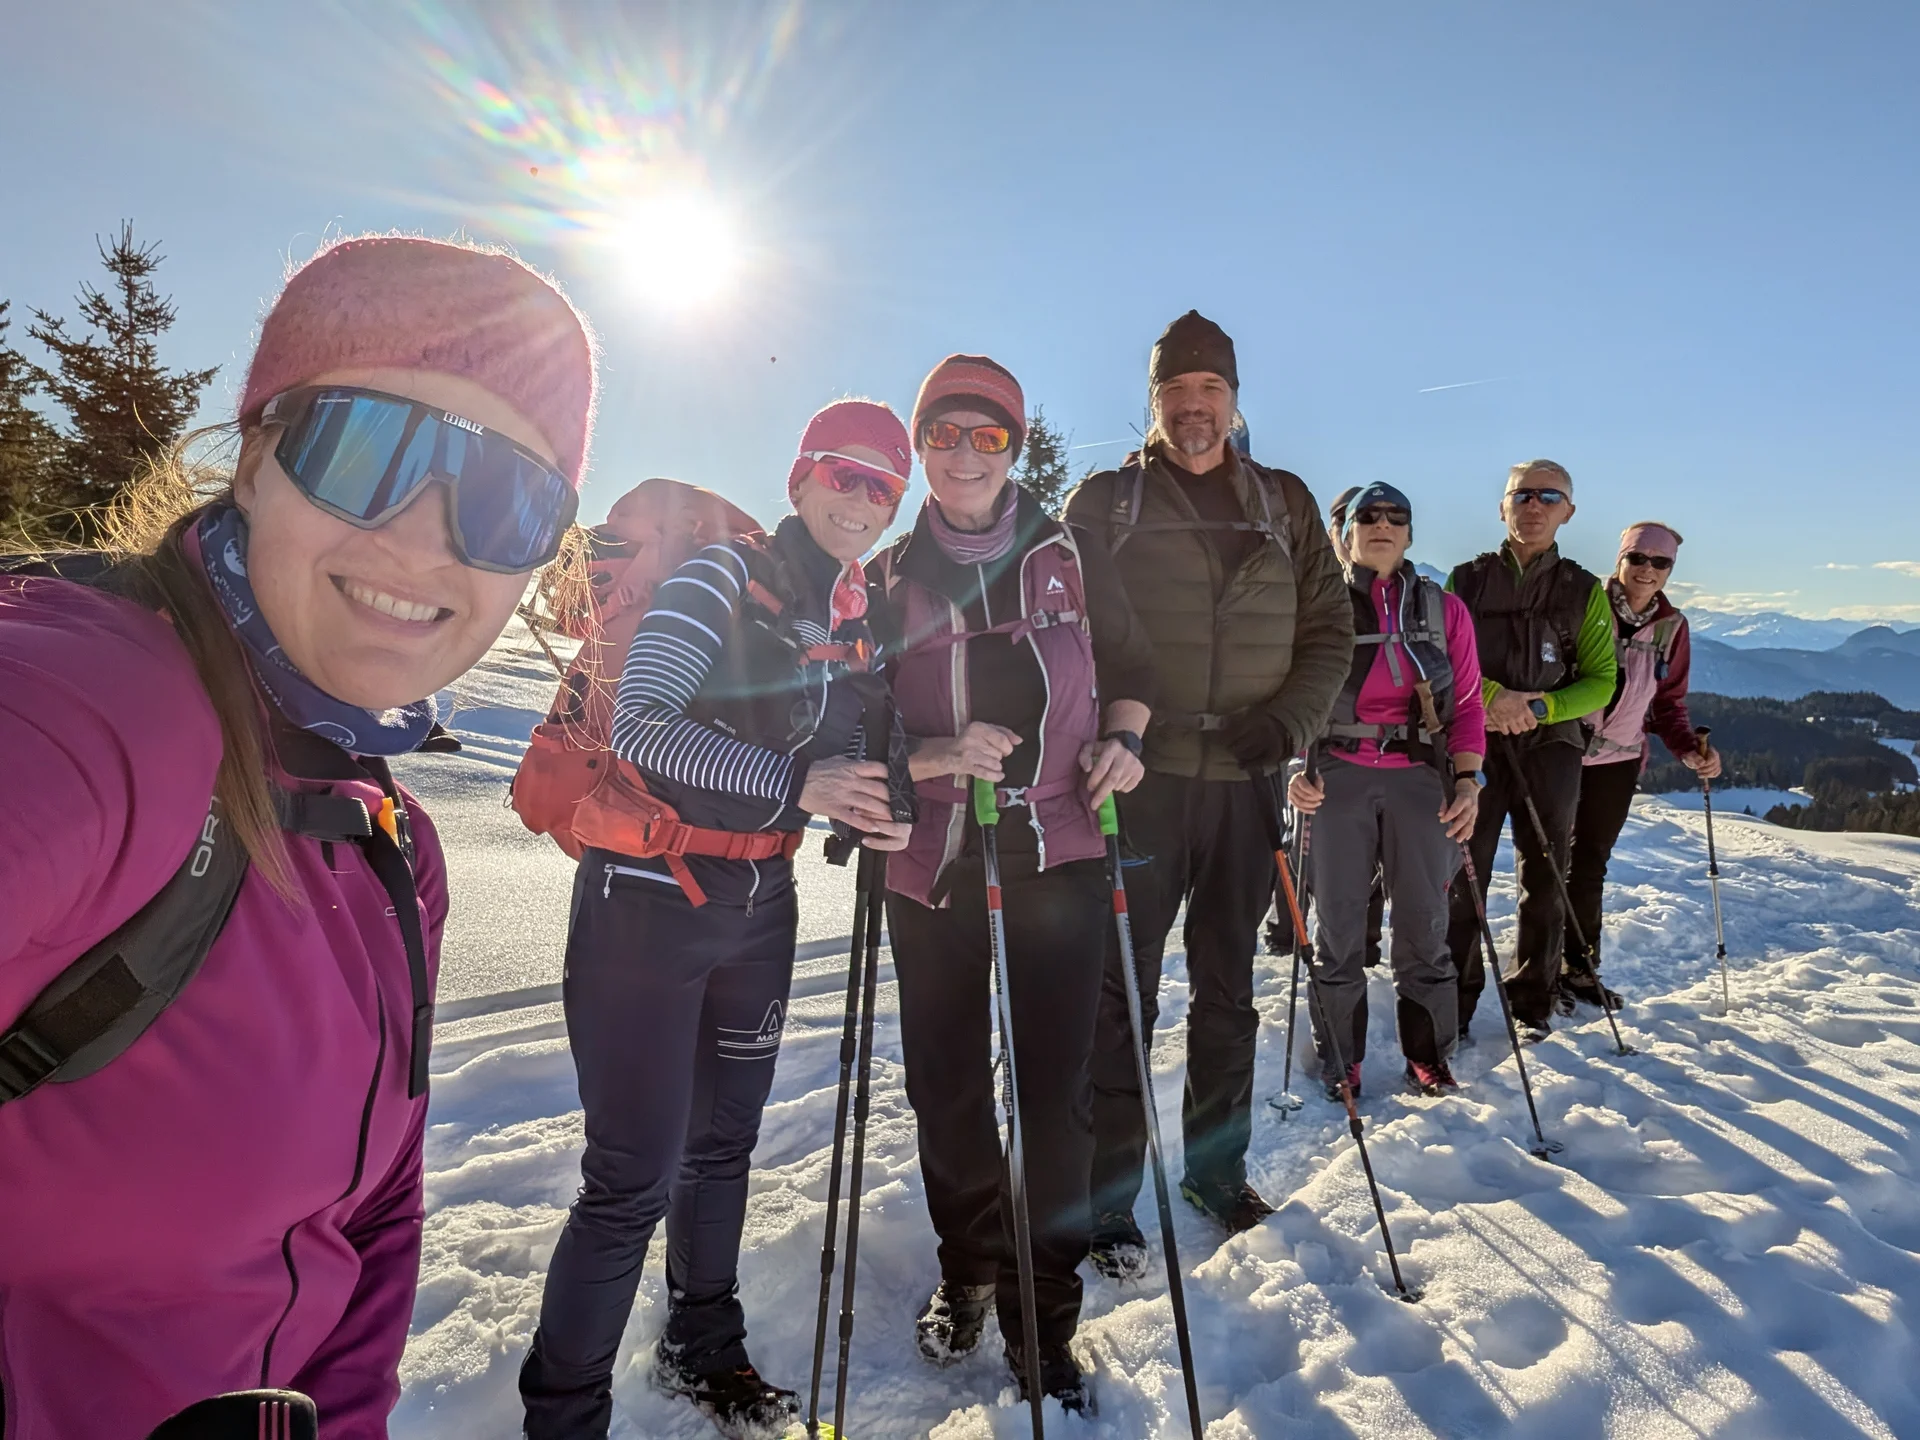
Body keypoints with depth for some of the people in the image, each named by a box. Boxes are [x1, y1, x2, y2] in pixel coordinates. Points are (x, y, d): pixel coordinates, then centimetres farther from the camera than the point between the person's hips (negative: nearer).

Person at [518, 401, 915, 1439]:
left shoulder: (859, 619, 7)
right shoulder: (723, 577, -13)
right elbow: (637, 727, -23)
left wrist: (872, 809, -6)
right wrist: (794, 782, -29)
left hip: (758, 901, 7)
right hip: (648, 898, -6)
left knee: (725, 1138, 20)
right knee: (634, 1179, -4)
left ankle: (703, 1350, 43)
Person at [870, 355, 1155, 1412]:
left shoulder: (1070, 556, 3)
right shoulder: (889, 579, 4)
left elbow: (1131, 668, 15)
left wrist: (1121, 739, -5)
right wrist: (935, 756, -17)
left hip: (1060, 859, -1)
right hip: (931, 869, 2)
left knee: (1055, 1095, -1)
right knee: (945, 1085, 12)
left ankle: (1043, 1317, 21)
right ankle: (968, 1267, 39)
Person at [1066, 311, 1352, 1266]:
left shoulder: (1284, 505, 12)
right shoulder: (1104, 502, 5)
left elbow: (1331, 630, 11)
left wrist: (1290, 721, -6)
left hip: (1245, 783, 3)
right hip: (1138, 777, -2)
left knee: (1227, 989, 14)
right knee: (1122, 989, 2)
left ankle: (1217, 1166, 32)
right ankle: (1109, 1192, 15)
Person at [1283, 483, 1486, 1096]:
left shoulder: (1444, 609, 9)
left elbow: (1466, 706, 7)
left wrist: (1466, 780, -5)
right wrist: (1297, 769, -9)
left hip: (1421, 780, 1)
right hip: (1338, 778, -1)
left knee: (1423, 926, 4)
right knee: (1339, 927, 3)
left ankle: (1428, 1055, 23)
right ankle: (1339, 1060, 19)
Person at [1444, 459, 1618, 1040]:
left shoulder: (1583, 590, 7)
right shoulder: (1466, 579, 6)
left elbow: (1601, 681, 5)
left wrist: (1540, 707, -13)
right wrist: (1491, 696, -17)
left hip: (1550, 748, 1)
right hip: (1473, 744, -1)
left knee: (1545, 883, 9)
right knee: (1461, 879, -2)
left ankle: (1533, 1003, 23)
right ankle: (1454, 1002, 9)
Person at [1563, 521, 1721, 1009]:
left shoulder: (1671, 626, 6)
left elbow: (1668, 702, 12)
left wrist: (1690, 749, -2)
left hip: (1618, 761, 5)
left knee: (1591, 863, 13)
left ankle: (1580, 966, 25)